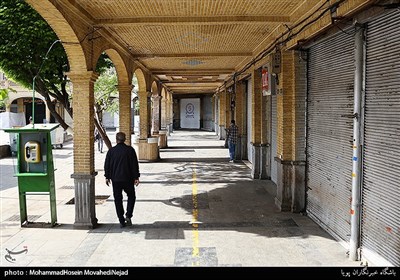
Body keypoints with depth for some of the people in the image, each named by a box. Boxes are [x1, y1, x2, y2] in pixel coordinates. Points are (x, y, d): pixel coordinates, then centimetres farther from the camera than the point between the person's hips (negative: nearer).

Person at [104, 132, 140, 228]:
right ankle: (128, 216, 1)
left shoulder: (111, 151, -1)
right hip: (128, 179, -1)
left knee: (118, 199, 9)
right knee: (131, 196, 17)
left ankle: (121, 221, 11)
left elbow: (107, 165, 4)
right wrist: (136, 177, 0)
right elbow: (134, 165, -6)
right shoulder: (130, 150, -6)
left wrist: (107, 177, 14)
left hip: (115, 179, 1)